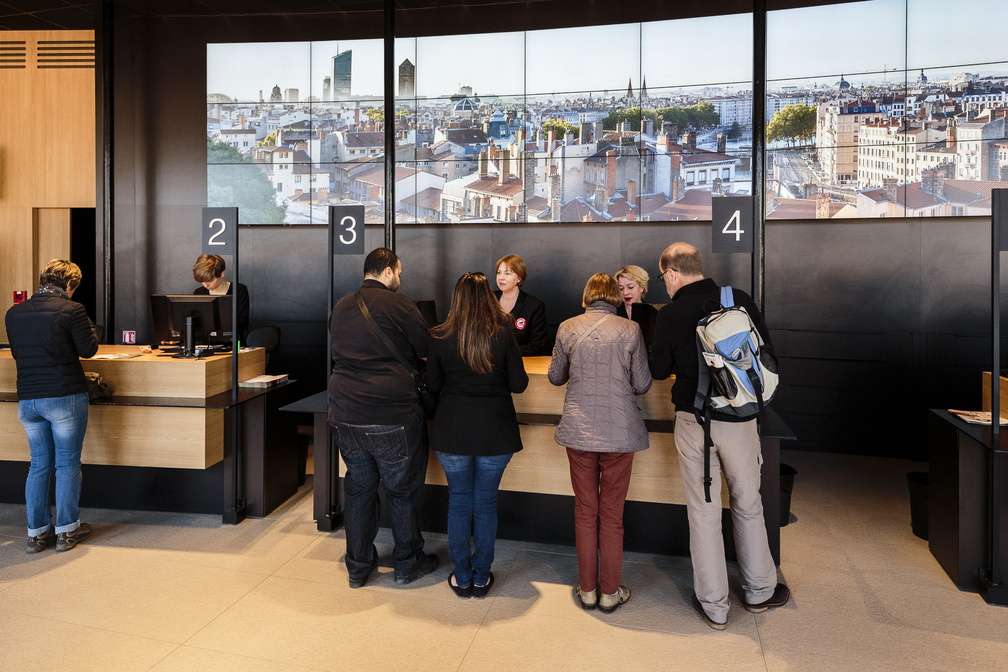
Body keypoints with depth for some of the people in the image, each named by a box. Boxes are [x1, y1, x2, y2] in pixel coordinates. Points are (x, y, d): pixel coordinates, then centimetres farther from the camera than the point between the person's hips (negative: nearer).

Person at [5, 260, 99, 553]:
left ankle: (36, 532, 19)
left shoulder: (14, 313, 6)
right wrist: (88, 327, 12)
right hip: (66, 397, -5)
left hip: (27, 399, 5)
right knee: (67, 463, 6)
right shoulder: (71, 310, -12)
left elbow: (16, 353, 15)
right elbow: (88, 349, -5)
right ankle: (67, 530, 13)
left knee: (39, 464, 14)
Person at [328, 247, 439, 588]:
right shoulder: (397, 304, -9)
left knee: (358, 488, 17)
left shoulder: (340, 307, 11)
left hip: (346, 416, 6)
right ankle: (407, 563, 24)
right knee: (403, 489, 11)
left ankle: (358, 567, 27)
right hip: (392, 416, -6)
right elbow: (428, 351, -6)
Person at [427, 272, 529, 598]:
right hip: (494, 431, 0)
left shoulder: (441, 337, -6)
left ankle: (462, 578, 21)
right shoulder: (504, 334, -8)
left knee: (459, 500, 13)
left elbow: (432, 384, 2)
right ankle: (481, 577, 21)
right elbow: (519, 384, -6)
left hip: (452, 430, 1)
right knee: (486, 502, 12)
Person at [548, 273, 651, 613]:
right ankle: (610, 592, 21)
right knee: (612, 515, 11)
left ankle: (587, 589, 23)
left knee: (585, 511, 14)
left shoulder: (567, 328, -1)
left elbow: (556, 377, 9)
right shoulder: (630, 330, -6)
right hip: (619, 432, -1)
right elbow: (642, 384, -1)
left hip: (579, 431, 1)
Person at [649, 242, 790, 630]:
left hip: (693, 421, -2)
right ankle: (760, 591, 33)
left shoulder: (670, 315, -9)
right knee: (748, 504, 18)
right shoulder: (739, 300, -4)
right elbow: (767, 353, 3)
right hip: (739, 418, 2)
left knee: (703, 511, 9)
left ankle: (713, 605, 19)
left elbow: (659, 371, 3)